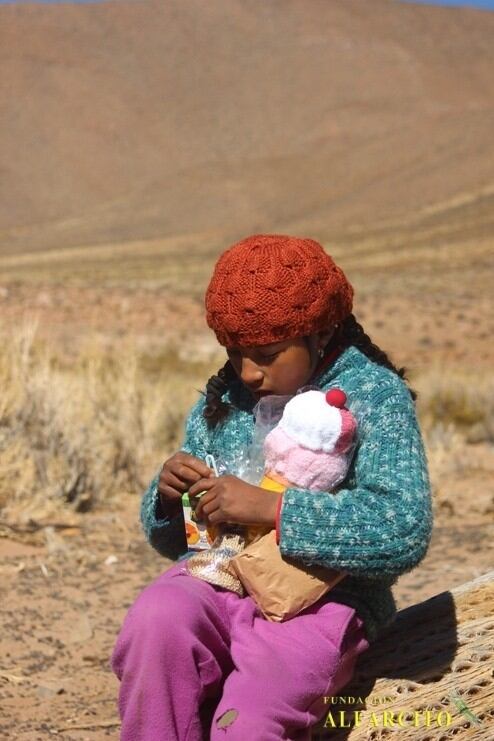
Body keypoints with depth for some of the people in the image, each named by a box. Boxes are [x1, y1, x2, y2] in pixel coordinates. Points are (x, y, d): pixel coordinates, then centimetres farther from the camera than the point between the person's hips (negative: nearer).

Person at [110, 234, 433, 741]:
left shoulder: (375, 396, -3)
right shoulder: (222, 399, 13)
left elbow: (405, 532, -19)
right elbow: (170, 539, 20)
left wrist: (269, 508, -23)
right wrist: (168, 494, -5)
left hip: (322, 599, -5)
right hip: (216, 581, 5)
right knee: (155, 621, -30)